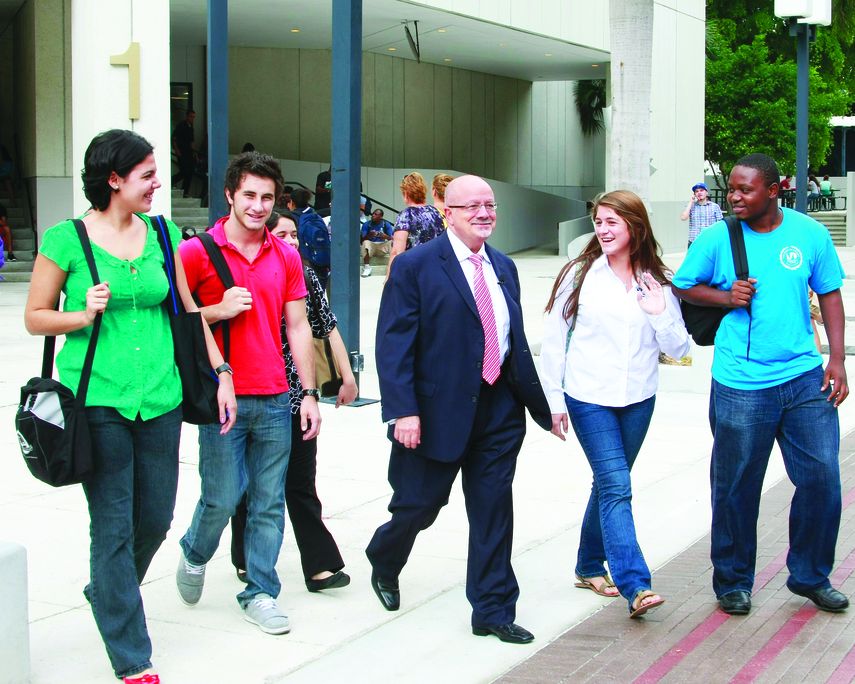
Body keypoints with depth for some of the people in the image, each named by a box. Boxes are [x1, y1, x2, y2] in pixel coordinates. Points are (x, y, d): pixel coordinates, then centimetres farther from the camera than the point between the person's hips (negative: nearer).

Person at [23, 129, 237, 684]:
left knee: (155, 518, 11)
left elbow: (187, 309, 15)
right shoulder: (66, 239, -5)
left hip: (159, 397, 5)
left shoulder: (162, 234, 8)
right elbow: (35, 317, 2)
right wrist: (84, 315, -16)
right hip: (99, 399, -4)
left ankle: (107, 593, 42)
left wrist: (221, 371, 10)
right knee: (113, 528, -1)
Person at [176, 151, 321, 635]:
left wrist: (310, 393, 8)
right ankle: (195, 554, 29)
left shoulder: (286, 256, 9)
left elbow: (297, 327, 12)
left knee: (269, 502, 6)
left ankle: (260, 593, 17)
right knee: (222, 497, -2)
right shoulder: (197, 252, -3)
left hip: (275, 399, 4)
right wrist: (219, 311, -15)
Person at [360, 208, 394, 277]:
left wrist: (386, 237, -29)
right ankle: (367, 267, -32)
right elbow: (362, 239, -8)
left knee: (392, 242, -28)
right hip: (371, 245, 0)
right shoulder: (366, 224, -1)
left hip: (382, 246, 0)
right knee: (366, 243, -34)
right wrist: (369, 236, -30)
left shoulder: (386, 224, 1)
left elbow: (392, 238, -6)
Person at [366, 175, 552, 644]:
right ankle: (384, 565, 39)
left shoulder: (503, 267, 12)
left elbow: (516, 340, 16)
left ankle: (493, 611, 16)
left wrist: (540, 403, 14)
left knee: (493, 512, 6)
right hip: (440, 409, -5)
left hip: (499, 411, 5)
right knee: (418, 505, 7)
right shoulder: (416, 266, -8)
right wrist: (403, 411, -20)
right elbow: (393, 344, -12)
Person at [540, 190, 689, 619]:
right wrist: (553, 400, -1)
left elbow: (678, 349, 4)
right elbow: (553, 339, 1)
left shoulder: (657, 284, 4)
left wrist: (659, 313, -13)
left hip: (638, 401, 3)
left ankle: (589, 566, 31)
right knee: (616, 486, -12)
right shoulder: (580, 275, -1)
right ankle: (635, 586, -18)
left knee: (609, 484, 14)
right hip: (589, 398, -3)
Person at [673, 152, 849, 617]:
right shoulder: (716, 238, -2)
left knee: (821, 477, 1)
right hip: (740, 384, -2)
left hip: (805, 378, 2)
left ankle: (811, 577, 21)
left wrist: (837, 361, 3)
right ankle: (733, 583, 23)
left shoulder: (810, 233, 2)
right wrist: (726, 296, -9)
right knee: (736, 487, 5)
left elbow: (829, 295, 9)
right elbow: (682, 287, 10)